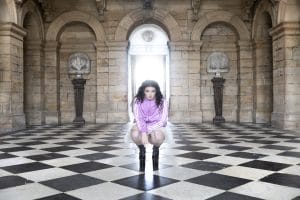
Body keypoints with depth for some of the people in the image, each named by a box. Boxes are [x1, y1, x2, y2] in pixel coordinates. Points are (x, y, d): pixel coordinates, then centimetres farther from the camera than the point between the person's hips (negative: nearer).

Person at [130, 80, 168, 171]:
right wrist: (143, 132, -35)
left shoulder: (162, 101, -12)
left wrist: (148, 130, -24)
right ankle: (142, 150, 2)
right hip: (141, 126, 1)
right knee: (135, 134, -35)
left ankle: (156, 149, 3)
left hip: (157, 127, -1)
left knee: (158, 136, -37)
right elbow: (138, 118, -19)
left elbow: (162, 121, -16)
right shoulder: (137, 100, -11)